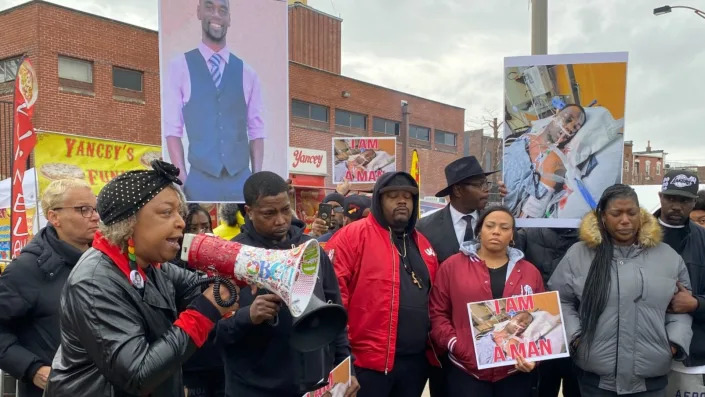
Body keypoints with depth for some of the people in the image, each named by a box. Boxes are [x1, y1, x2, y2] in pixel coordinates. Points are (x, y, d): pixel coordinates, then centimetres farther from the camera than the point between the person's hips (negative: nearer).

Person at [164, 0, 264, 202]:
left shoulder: (247, 73, 10)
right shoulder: (180, 67, 4)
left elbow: (256, 130, 9)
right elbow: (173, 128, 1)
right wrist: (182, 179, -8)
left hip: (241, 181, 2)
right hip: (200, 181, -2)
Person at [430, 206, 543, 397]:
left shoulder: (530, 272, 8)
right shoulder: (452, 265, 0)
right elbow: (437, 313, 0)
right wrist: (455, 346, -11)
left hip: (516, 372, 3)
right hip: (466, 371, -2)